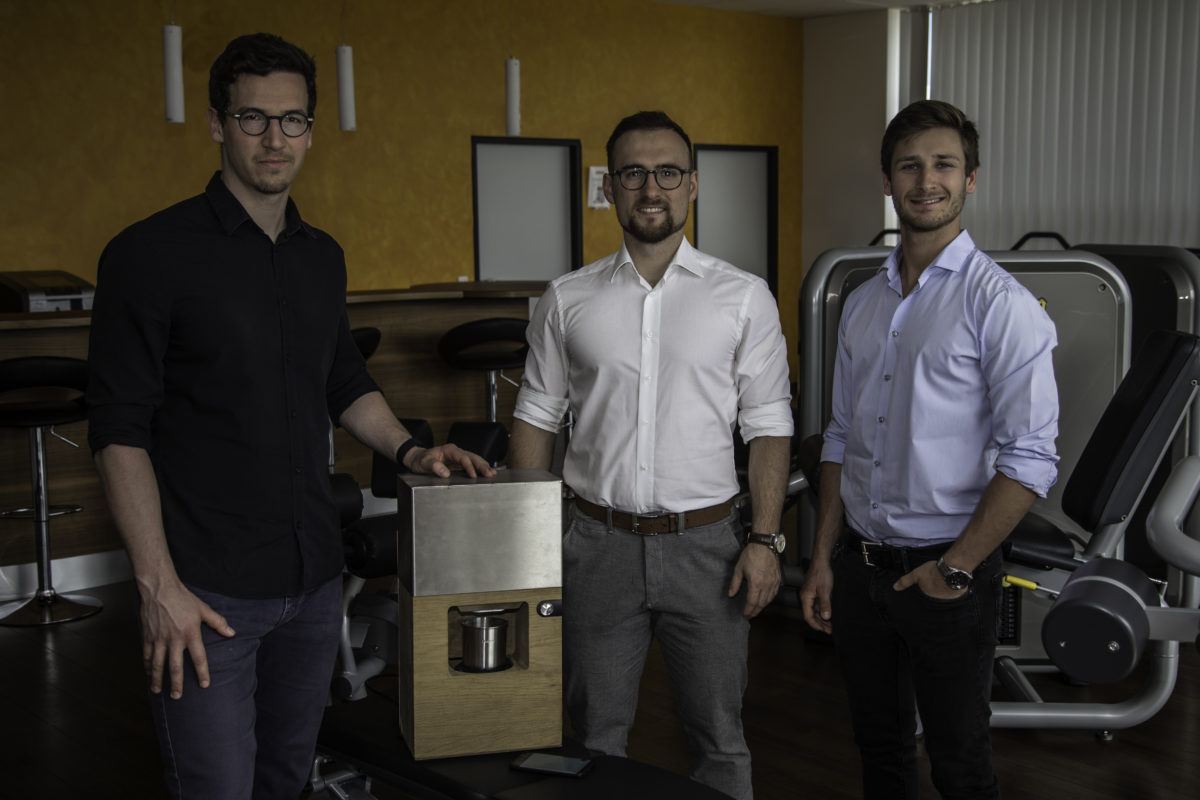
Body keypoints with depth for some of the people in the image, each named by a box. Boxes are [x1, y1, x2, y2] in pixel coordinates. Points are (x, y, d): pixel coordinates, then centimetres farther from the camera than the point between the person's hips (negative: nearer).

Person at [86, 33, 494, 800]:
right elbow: (121, 431, -12)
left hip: (315, 577, 6)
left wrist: (409, 449, 4)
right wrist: (159, 587, -16)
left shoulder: (322, 256, 9)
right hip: (208, 588, -6)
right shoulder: (152, 254, -10)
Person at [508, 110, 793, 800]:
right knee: (597, 736, 12)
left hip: (705, 543, -1)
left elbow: (769, 426, 0)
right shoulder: (568, 299, 5)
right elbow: (537, 417, 9)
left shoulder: (744, 296, 1)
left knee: (720, 738, 9)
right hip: (600, 543, 1)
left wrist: (766, 541, -8)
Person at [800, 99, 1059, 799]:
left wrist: (957, 567, -15)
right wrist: (824, 558, 9)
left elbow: (1030, 458, -15)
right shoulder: (863, 303, 9)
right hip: (860, 564, 6)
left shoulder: (1000, 302, -11)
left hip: (947, 573, -5)